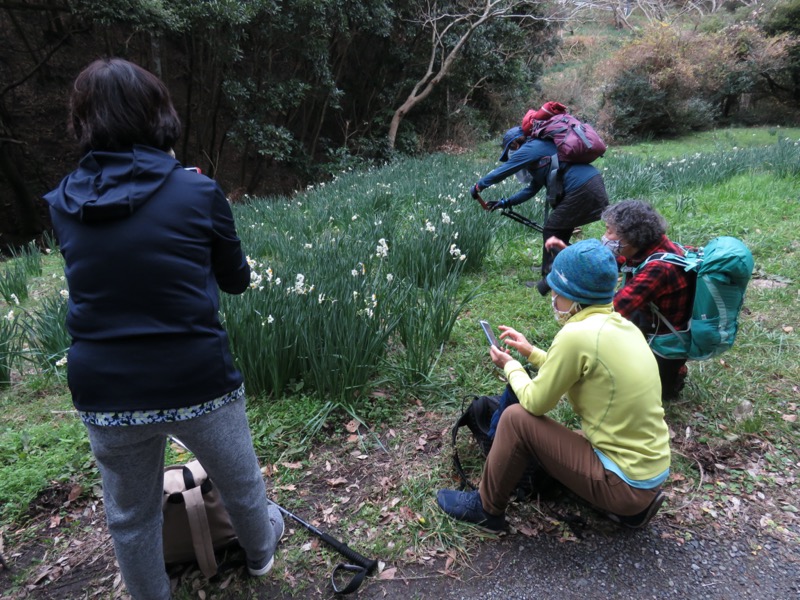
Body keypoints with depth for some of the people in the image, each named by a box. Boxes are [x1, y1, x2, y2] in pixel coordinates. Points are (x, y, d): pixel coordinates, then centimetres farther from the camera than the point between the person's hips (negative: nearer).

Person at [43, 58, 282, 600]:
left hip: (105, 394, 3)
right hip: (199, 384, -2)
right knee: (240, 481, 26)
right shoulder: (197, 192, -12)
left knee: (130, 517, 23)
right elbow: (237, 280, 2)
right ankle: (261, 549, 53)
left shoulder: (63, 204, -2)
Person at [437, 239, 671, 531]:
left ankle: (486, 507, 13)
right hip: (651, 468, 9)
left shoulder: (577, 334, -23)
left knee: (517, 419, -7)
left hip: (624, 481, -9)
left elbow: (535, 402, -13)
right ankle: (635, 502, 18)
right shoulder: (621, 325, 3)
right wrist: (532, 352, 18)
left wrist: (511, 367, 4)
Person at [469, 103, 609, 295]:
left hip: (581, 190, -10)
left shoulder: (530, 148, -2)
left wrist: (478, 186, 14)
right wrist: (505, 203, 28)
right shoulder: (540, 149, 27)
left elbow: (502, 171, 2)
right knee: (560, 231, 17)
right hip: (593, 184, 10)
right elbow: (532, 189, 30)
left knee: (551, 231, 0)